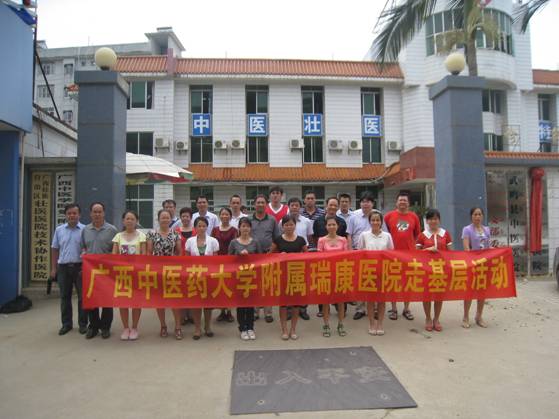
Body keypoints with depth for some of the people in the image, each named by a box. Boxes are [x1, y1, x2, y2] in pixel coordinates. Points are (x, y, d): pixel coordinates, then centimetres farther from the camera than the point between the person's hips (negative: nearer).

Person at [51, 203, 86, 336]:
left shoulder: (85, 230, -3)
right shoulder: (59, 230, 7)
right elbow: (54, 249, 12)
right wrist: (53, 268, 8)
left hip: (79, 267, -3)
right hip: (63, 267, 3)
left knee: (82, 296, 2)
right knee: (65, 297, 11)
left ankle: (83, 324, 13)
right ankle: (66, 324, 22)